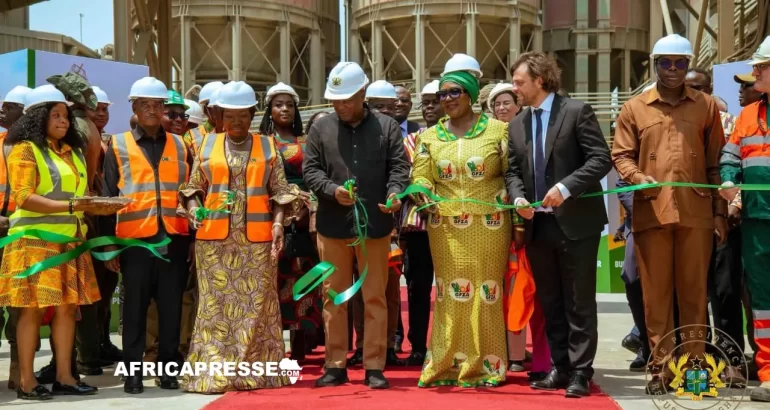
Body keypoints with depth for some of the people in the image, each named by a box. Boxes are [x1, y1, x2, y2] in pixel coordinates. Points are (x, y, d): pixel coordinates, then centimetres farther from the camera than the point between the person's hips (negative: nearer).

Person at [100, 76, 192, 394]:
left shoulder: (180, 145, 12)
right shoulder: (118, 146, 6)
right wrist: (109, 243, -2)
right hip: (135, 239, -2)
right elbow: (108, 196, 3)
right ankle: (133, 371, 8)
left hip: (173, 238, 2)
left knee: (171, 306, 4)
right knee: (135, 307, 2)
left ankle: (168, 369, 13)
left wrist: (194, 239, 8)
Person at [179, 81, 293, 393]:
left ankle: (256, 371, 8)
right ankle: (214, 372, 3)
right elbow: (194, 187, 13)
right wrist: (193, 208, -6)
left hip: (257, 239, 0)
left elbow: (280, 192, 6)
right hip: (214, 239, 0)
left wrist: (278, 222, -8)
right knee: (216, 305, 0)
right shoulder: (207, 145, 10)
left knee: (257, 305, 2)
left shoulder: (268, 147, 9)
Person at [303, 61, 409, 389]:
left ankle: (374, 366, 10)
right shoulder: (321, 128, 7)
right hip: (333, 225, 1)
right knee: (334, 296, 7)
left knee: (375, 297, 3)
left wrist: (394, 193, -20)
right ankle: (335, 365, 16)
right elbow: (310, 169, 3)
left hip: (375, 225, -1)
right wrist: (332, 190, -15)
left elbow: (399, 167, 0)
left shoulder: (387, 127, 5)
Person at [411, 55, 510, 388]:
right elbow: (421, 176, 4)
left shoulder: (498, 130, 2)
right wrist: (422, 191, -17)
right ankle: (449, 365, 9)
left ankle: (485, 365, 9)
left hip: (489, 226, -2)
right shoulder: (430, 136, 10)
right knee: (451, 295, 2)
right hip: (445, 228, 2)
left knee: (486, 294, 1)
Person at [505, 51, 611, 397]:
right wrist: (518, 197, -7)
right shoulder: (517, 124, 13)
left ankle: (580, 373, 5)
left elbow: (601, 159, -12)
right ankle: (559, 368, 21)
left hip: (575, 222, -6)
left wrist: (565, 187, -22)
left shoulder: (577, 111, -6)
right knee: (550, 303, 12)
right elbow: (513, 170, 14)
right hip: (537, 224, 6)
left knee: (579, 304, 0)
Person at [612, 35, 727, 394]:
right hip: (651, 212, 0)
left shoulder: (706, 106, 10)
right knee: (655, 293, 2)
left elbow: (715, 162, 11)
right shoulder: (634, 108, 9)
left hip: (696, 212, 0)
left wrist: (720, 212, 6)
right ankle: (660, 367, 8)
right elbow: (621, 155, 9)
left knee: (694, 292, 4)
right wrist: (636, 176, -13)